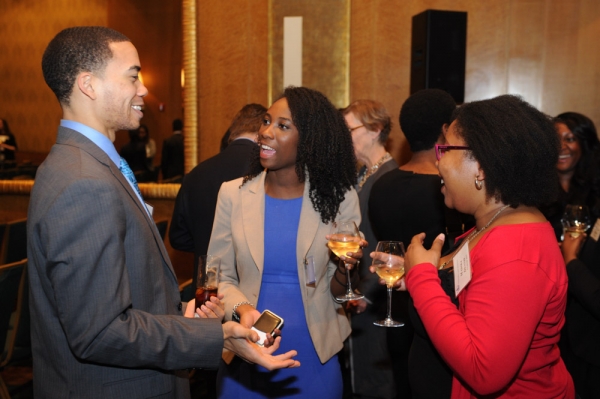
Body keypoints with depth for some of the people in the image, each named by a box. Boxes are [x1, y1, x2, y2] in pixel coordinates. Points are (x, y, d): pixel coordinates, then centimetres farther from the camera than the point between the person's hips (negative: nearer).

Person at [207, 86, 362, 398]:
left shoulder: (338, 198, -6)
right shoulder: (233, 194, -4)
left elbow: (340, 294, 0)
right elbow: (219, 276, 2)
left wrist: (344, 267, -20)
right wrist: (242, 308, -17)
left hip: (314, 355, 0)